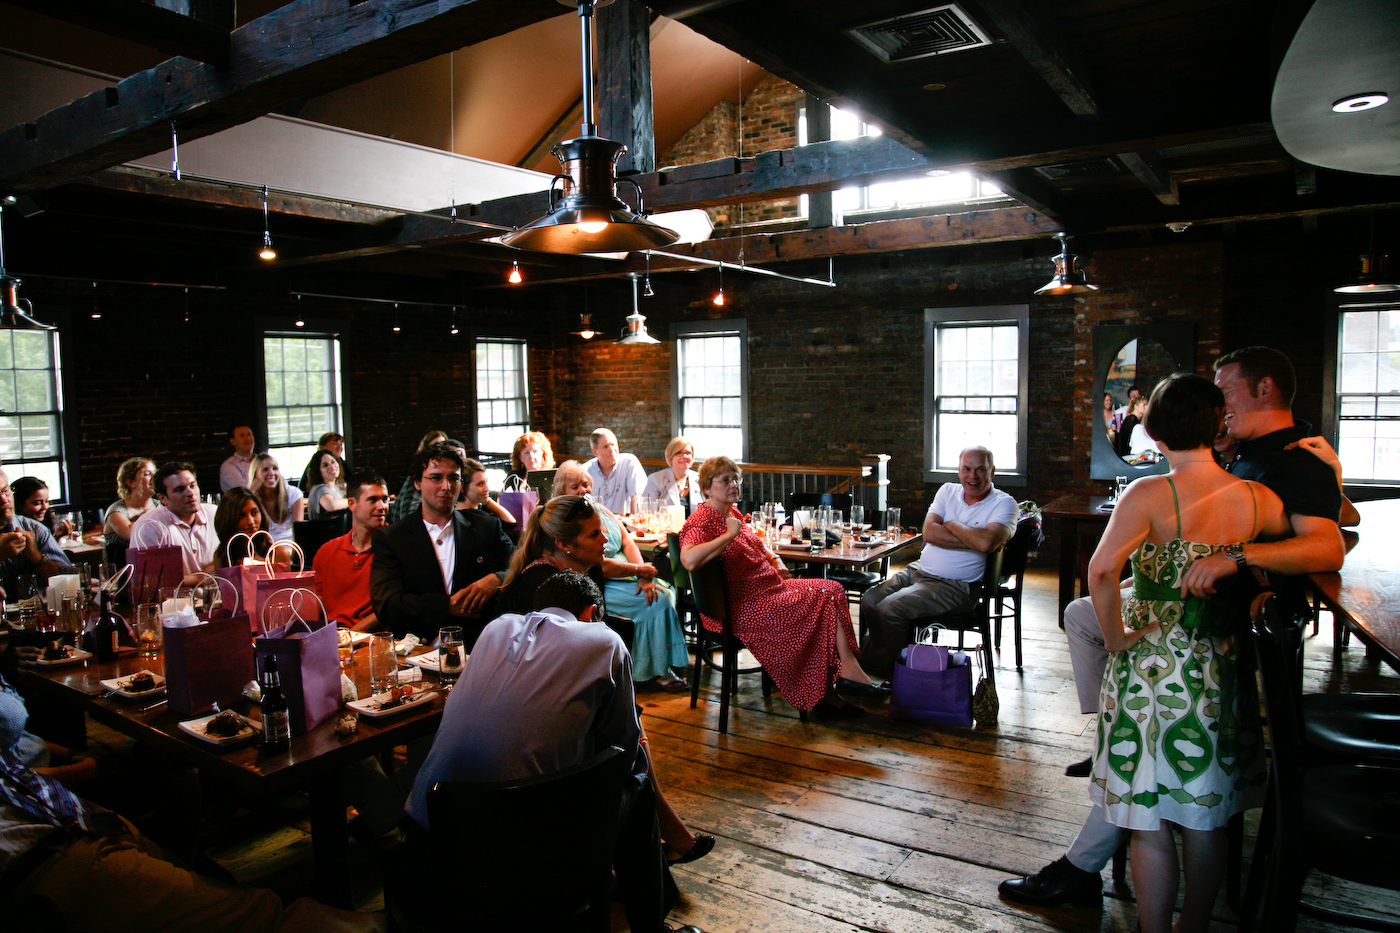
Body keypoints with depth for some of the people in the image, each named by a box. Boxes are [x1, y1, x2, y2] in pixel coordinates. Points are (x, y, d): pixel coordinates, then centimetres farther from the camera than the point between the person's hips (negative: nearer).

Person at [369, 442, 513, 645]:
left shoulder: (488, 527, 13)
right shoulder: (388, 538, 8)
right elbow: (386, 605, -2)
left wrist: (497, 579, -12)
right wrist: (448, 606, -14)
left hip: (480, 649, 1)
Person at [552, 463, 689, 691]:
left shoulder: (600, 509, 14)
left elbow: (628, 541, 6)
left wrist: (644, 576, -10)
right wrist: (640, 571, -14)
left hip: (627, 576, 8)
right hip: (598, 588, -8)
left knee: (665, 591, -15)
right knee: (659, 600, -21)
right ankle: (657, 671, -8)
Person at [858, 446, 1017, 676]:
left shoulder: (1004, 503, -5)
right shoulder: (948, 491, 10)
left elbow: (986, 543, -25)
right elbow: (929, 533, -4)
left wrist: (952, 525, -8)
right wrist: (972, 540, -14)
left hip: (954, 586, -6)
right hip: (918, 570, 6)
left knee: (889, 609, -22)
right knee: (869, 601, -11)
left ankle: (894, 672, 2)